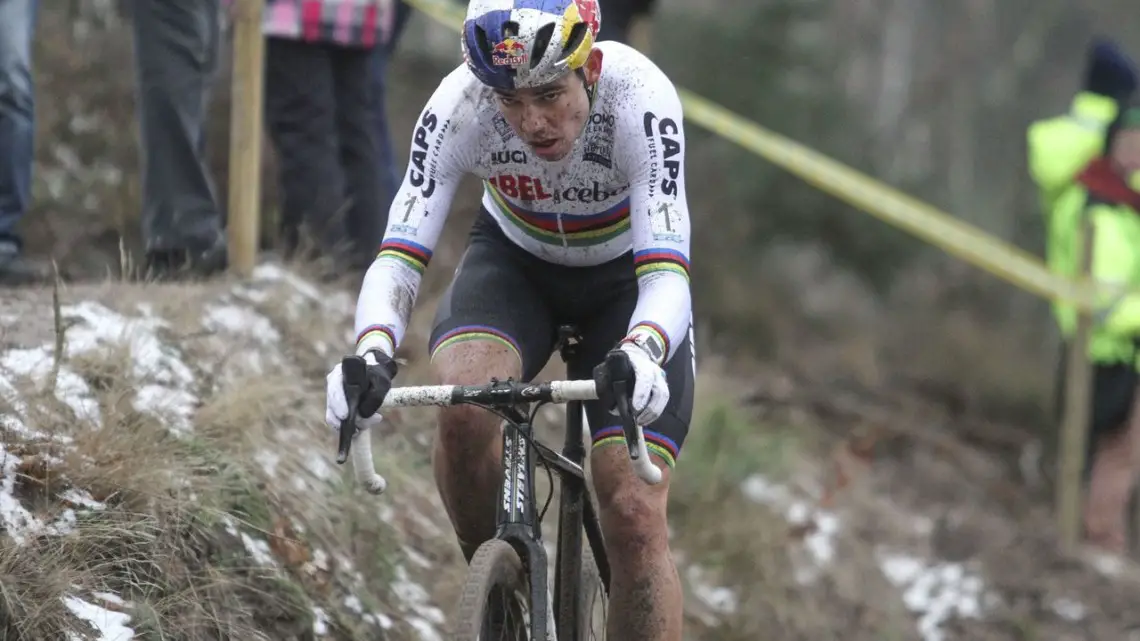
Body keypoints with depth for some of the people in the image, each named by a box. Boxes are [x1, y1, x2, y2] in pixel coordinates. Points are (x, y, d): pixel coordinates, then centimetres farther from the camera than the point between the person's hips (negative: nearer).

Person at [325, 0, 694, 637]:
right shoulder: (459, 106, -31)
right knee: (463, 404, -31)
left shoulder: (640, 99, -35)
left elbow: (666, 275, -41)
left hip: (629, 280, -1)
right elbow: (398, 257, -33)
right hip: (514, 262, 1)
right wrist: (373, 355, -54)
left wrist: (640, 356, -63)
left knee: (635, 512, -15)